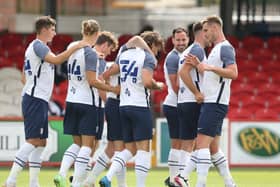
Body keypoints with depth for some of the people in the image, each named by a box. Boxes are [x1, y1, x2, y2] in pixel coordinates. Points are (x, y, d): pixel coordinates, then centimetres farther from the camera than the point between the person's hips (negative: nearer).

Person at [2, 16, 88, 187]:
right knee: (33, 140, -15)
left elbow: (25, 78, 25)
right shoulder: (38, 45, -10)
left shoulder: (35, 47, 21)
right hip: (36, 100, -11)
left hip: (39, 101, 11)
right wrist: (75, 47, -21)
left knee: (41, 142, 10)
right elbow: (56, 60, -27)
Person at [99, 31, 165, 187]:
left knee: (130, 149, 12)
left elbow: (111, 72, 21)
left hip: (124, 106, 7)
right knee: (143, 148, -3)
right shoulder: (148, 57, -7)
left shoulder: (124, 54, 13)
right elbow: (147, 82, -21)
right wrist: (158, 86, -2)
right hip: (140, 106, -7)